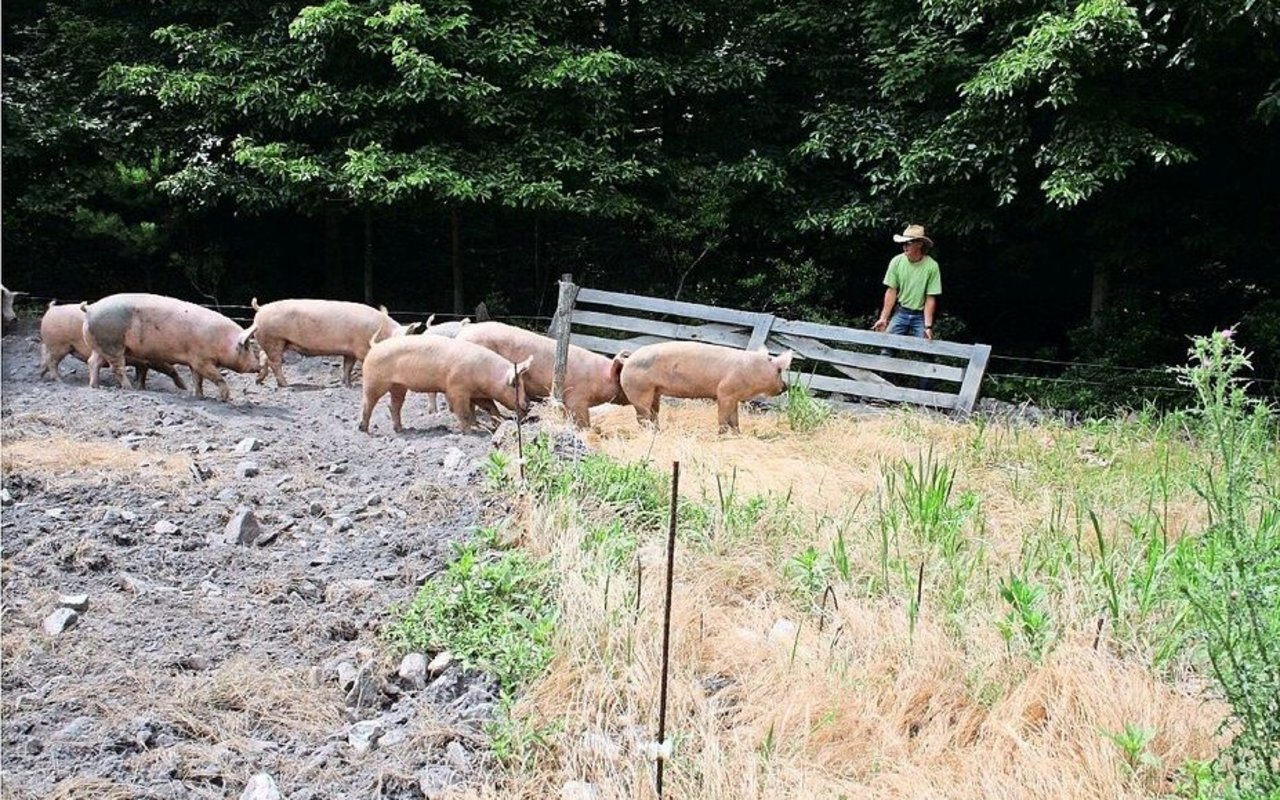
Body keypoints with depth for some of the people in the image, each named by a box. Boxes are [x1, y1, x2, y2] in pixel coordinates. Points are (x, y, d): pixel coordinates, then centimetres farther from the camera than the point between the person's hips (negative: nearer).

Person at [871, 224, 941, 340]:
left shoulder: (932, 266, -15)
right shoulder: (896, 261, -8)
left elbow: (930, 299, -12)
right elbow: (891, 291, -4)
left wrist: (928, 326, -18)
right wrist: (883, 318, -9)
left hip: (921, 316, -2)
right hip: (900, 313, 2)